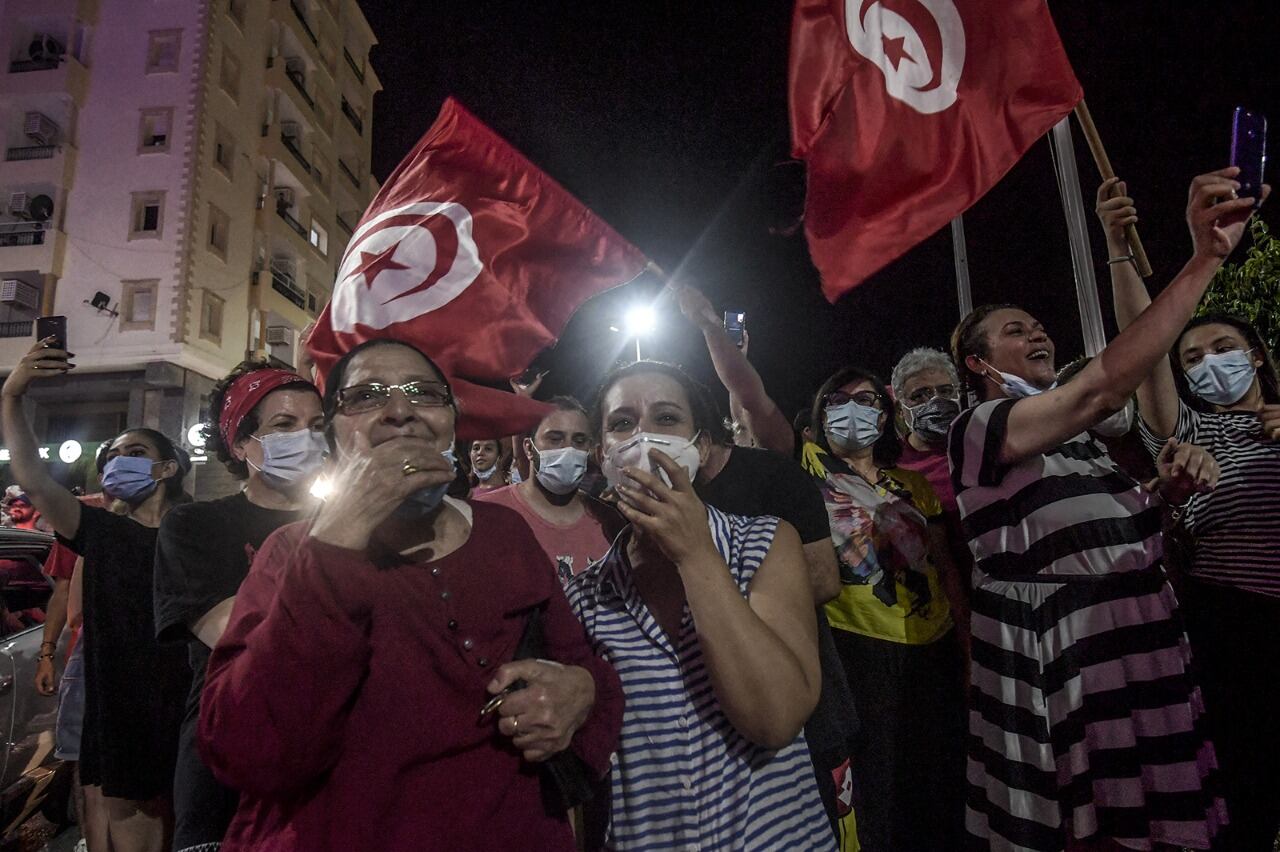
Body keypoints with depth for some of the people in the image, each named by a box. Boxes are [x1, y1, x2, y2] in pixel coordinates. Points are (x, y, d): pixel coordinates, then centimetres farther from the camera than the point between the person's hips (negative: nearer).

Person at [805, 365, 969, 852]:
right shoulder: (809, 465, 3)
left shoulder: (912, 485, 15)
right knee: (870, 789, 1)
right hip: (853, 650, -5)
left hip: (933, 652, 5)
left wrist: (965, 643, 12)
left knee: (938, 785, 15)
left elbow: (945, 569, 14)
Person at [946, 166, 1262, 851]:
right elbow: (1102, 387, -26)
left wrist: (1164, 490, 3)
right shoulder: (981, 428, -10)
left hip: (1139, 654, 8)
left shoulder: (1077, 438, 18)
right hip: (1067, 671, -8)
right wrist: (1207, 256, -25)